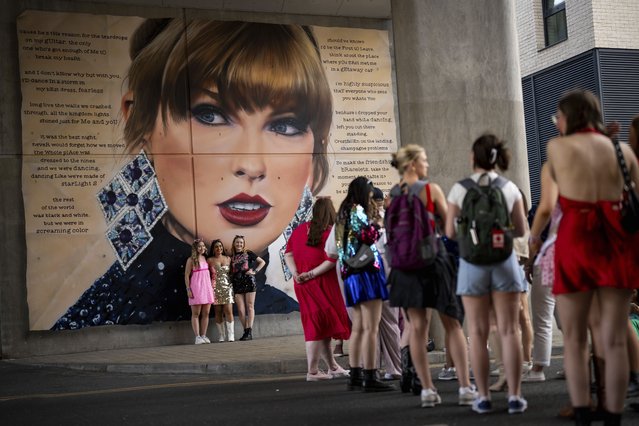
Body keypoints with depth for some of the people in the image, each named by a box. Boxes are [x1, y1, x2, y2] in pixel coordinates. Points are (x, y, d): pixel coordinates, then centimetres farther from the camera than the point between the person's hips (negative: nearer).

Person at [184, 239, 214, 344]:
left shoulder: (206, 258, 13)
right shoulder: (191, 260, -3)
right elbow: (186, 275, -5)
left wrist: (212, 286, 11)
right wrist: (188, 289, -12)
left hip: (207, 287, 6)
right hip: (196, 288, -6)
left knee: (206, 313, 5)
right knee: (196, 314, -1)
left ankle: (203, 335, 11)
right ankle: (197, 337, -2)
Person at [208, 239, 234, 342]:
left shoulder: (228, 259, 11)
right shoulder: (210, 260, 4)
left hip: (227, 287, 1)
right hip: (216, 287, -1)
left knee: (228, 311, -9)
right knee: (218, 312, 1)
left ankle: (231, 336, -9)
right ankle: (221, 337, 7)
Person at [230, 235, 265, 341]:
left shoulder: (248, 253, 6)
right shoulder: (231, 257, 13)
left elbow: (262, 262, 8)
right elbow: (230, 272, 19)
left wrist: (255, 271, -2)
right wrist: (231, 280, 2)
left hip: (248, 281, -3)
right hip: (237, 284, 3)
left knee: (250, 307, -4)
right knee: (241, 310, -3)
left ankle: (249, 331, -7)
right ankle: (246, 331, 2)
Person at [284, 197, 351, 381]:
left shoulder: (299, 230, 10)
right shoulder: (330, 232, -10)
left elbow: (288, 254, 7)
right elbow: (332, 260, -19)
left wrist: (296, 273, -4)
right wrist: (312, 274, -16)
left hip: (303, 286, 7)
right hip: (322, 284, -7)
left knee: (320, 324, 15)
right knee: (319, 325, -1)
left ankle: (332, 367, 24)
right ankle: (312, 371, 1)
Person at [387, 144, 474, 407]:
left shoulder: (392, 195, 6)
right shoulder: (431, 189, -6)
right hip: (433, 259, -3)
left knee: (417, 327, 4)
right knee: (452, 324, 5)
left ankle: (427, 389, 4)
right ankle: (465, 387, 4)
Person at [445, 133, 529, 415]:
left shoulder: (460, 189, -3)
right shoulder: (510, 188, 0)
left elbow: (451, 232, -2)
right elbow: (521, 230, 4)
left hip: (472, 262, 0)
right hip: (504, 260, 1)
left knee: (478, 333, 5)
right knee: (509, 330, 3)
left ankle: (483, 397, 8)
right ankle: (514, 396, 3)